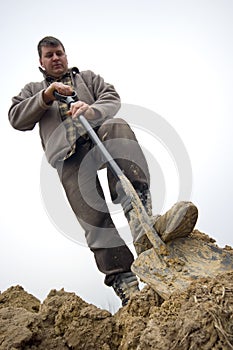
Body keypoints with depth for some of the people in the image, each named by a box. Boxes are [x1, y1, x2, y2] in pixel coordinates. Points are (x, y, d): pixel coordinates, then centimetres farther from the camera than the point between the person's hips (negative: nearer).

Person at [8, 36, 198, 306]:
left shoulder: (88, 77, 33)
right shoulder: (33, 90, 34)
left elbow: (112, 100, 14)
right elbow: (16, 119, 15)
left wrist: (91, 109, -11)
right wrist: (46, 96, 0)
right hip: (67, 152, -1)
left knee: (118, 126, -37)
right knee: (92, 213, -23)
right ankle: (122, 280, -28)